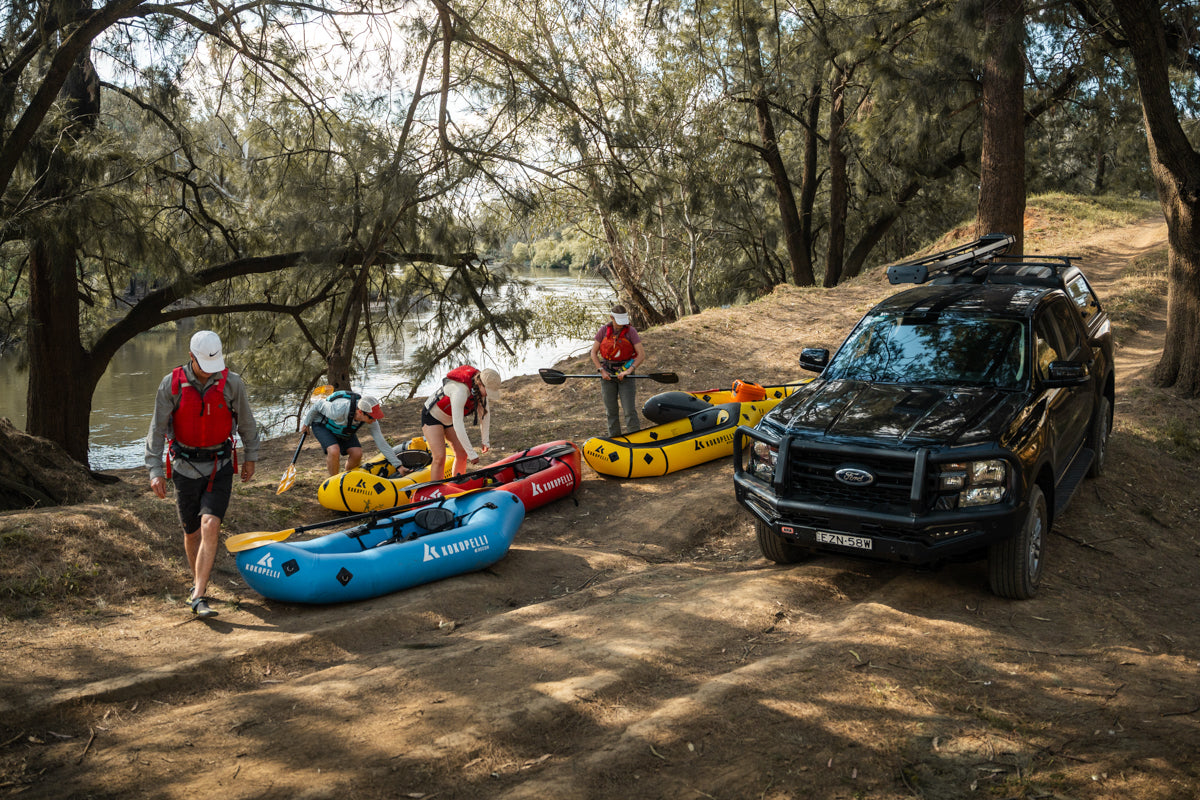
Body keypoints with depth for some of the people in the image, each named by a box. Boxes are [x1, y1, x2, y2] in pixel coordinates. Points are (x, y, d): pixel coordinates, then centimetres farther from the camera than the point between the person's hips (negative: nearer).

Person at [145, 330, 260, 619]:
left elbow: (246, 422, 8)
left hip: (220, 467, -1)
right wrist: (155, 470, -9)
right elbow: (157, 429, -4)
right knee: (192, 532, 11)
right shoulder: (172, 384, -7)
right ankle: (198, 581, 36)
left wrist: (250, 457, 15)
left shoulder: (232, 383, -7)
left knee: (210, 526, -16)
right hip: (185, 467, 1)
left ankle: (197, 597, -13)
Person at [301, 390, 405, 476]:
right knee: (334, 451, -30)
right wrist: (306, 422, -5)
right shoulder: (339, 410, -43)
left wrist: (398, 466, -20)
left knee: (357, 453, -16)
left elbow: (381, 443, -20)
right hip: (322, 425, -5)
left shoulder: (371, 417, -27)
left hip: (345, 429, 5)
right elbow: (319, 404, -22)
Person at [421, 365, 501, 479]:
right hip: (431, 416, -8)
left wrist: (485, 440, 2)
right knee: (440, 457, -18)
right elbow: (458, 426, -42)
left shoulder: (481, 387, -15)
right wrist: (472, 453, -39)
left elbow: (485, 413, 1)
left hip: (449, 419, 8)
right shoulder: (461, 390, -40)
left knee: (462, 454, 1)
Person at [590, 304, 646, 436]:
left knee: (630, 411, -7)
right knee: (611, 411, 8)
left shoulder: (631, 331, -8)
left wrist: (629, 370, -20)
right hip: (607, 374, 2)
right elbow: (594, 353, 4)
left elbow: (642, 354, -10)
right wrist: (602, 370, -7)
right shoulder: (604, 330, -2)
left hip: (625, 373, -2)